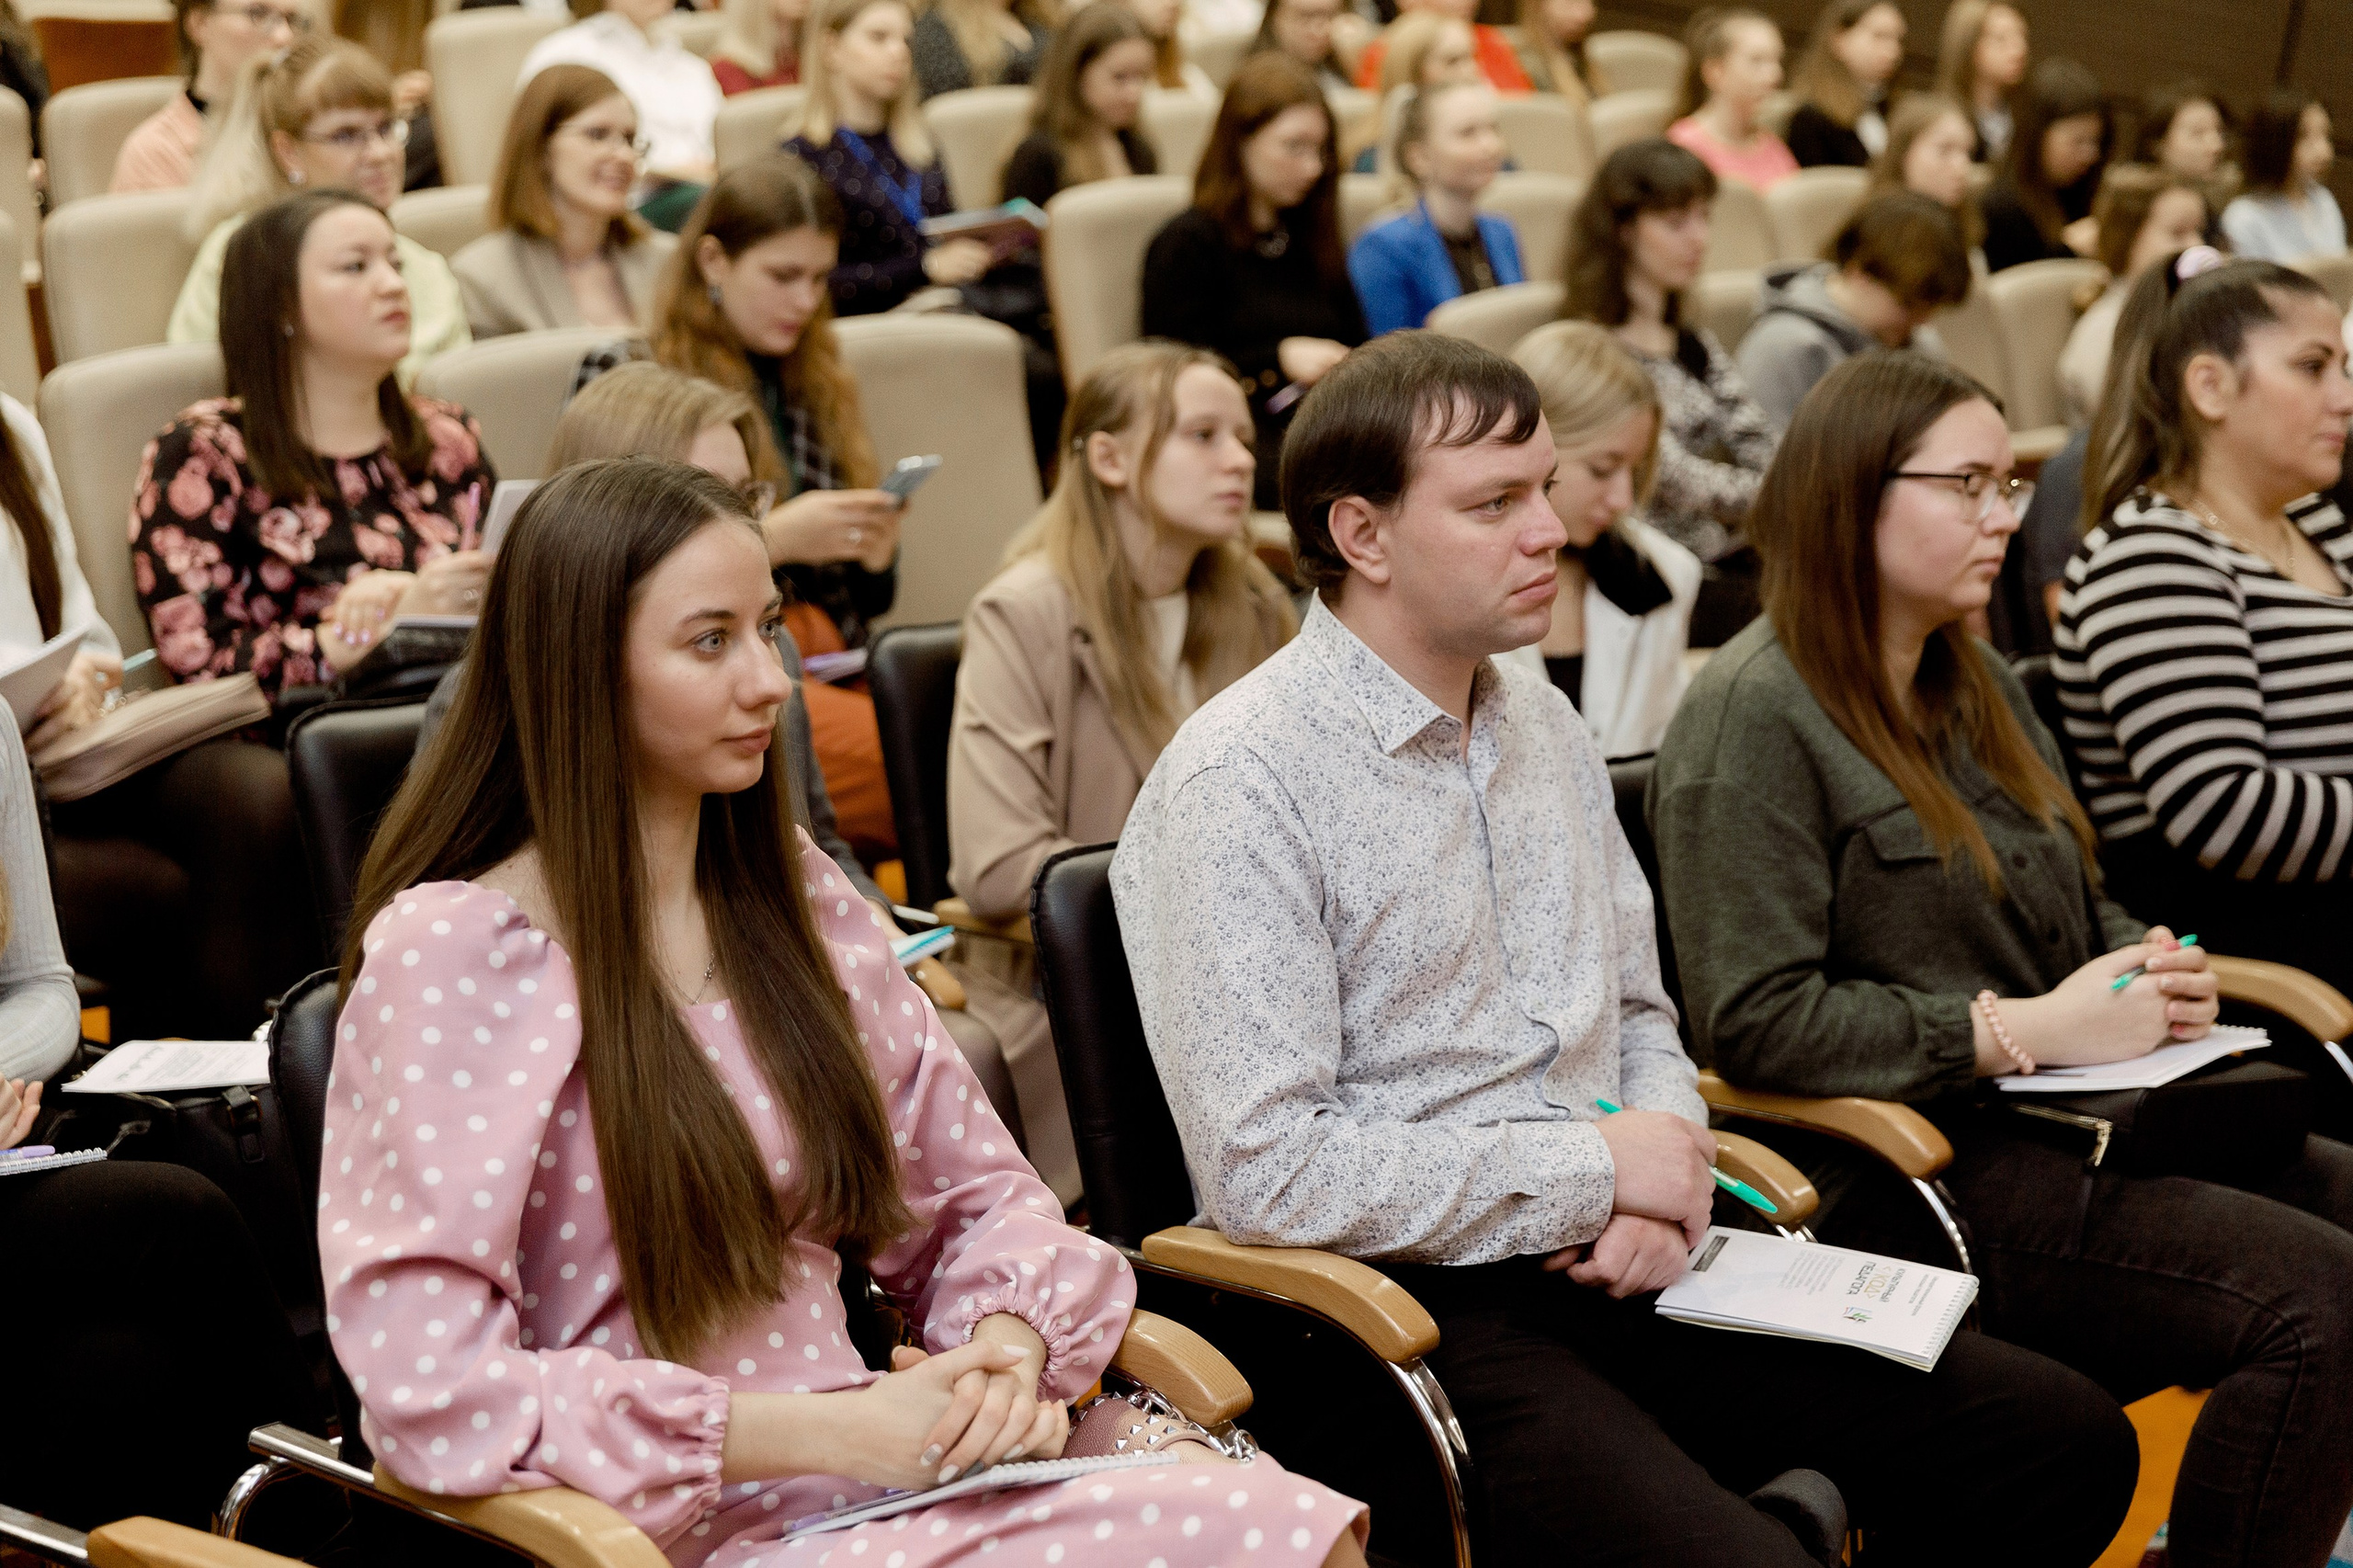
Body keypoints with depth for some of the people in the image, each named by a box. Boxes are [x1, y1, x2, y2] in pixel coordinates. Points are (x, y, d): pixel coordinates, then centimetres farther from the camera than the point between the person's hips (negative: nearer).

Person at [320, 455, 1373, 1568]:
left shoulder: (792, 900, 12)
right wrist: (827, 1432, -17)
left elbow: (975, 1195, 17)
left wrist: (1008, 1343, -6)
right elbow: (428, 1389, -14)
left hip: (878, 1462, 6)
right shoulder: (449, 953, -7)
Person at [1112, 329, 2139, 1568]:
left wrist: (1661, 1192, 0)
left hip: (1617, 1272, 8)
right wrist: (1594, 1171, -12)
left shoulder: (1542, 725, 15)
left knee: (2064, 1442, -3)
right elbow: (1263, 1168, -19)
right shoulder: (1241, 785, -12)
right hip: (1415, 1311, -8)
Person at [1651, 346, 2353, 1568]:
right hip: (1904, 1172, -9)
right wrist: (2023, 1031, -17)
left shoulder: (1976, 683, 20)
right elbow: (1754, 1021, -17)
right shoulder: (1753, 718, -9)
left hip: (2070, 1126, 9)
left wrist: (2146, 968, 7)